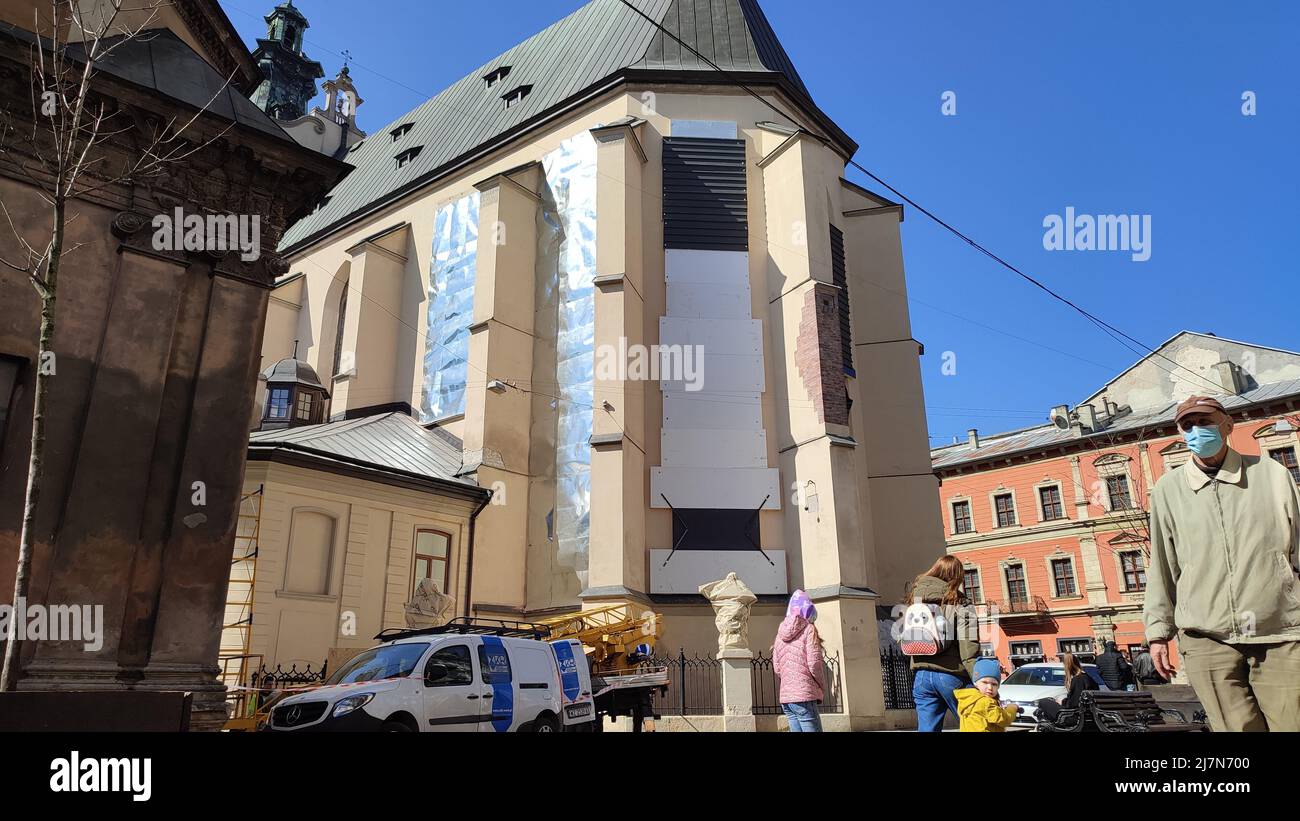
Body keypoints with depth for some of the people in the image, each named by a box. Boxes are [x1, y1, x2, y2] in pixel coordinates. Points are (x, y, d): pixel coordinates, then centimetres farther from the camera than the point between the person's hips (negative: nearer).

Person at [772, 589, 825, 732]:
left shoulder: (781, 633, 14)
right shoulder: (808, 629, -4)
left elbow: (776, 668, 13)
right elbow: (814, 664, -11)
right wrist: (822, 688, 1)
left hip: (785, 696, 7)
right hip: (804, 696, -7)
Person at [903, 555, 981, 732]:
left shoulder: (915, 599, 10)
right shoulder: (959, 605, -4)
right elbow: (969, 651, -12)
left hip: (922, 676, 4)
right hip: (952, 676, -4)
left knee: (927, 728, 6)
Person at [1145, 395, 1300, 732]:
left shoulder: (1271, 474, 7)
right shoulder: (1168, 489, 6)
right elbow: (1161, 568, 8)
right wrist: (1158, 631, 6)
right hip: (1206, 639, 0)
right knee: (1238, 726, -1)